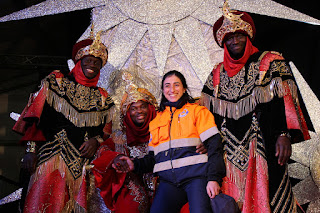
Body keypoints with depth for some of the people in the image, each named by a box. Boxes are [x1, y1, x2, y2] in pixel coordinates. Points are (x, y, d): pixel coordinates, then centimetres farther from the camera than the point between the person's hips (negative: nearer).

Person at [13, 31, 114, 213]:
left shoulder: (103, 98, 16)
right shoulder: (56, 82, 9)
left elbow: (107, 131, 17)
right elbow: (35, 118, 3)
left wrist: (97, 140, -6)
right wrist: (31, 150, -6)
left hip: (84, 162, 3)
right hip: (53, 156, -2)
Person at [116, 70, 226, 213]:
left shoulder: (197, 110, 12)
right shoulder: (157, 120, 24)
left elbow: (214, 145, 1)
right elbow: (154, 157, 23)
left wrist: (213, 178, -11)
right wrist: (135, 165, 4)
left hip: (196, 176, -3)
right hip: (168, 181, 3)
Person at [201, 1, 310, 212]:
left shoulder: (271, 62, 7)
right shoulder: (218, 73, 19)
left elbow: (286, 100, -2)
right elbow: (208, 112, 17)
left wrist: (284, 134, -14)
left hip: (263, 143, -3)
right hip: (231, 146, 4)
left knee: (265, 194, -8)